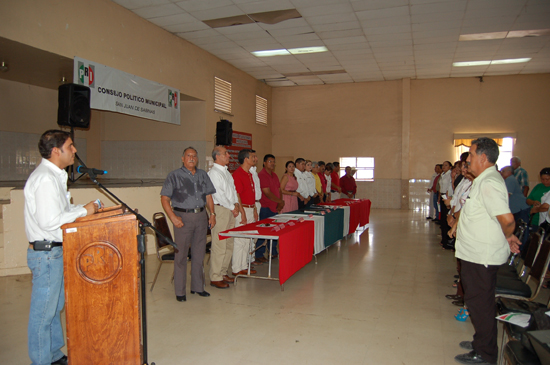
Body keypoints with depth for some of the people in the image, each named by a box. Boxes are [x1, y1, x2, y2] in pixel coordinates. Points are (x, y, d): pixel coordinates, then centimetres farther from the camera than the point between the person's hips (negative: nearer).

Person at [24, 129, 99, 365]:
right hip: (46, 252, -10)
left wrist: (84, 209, 7)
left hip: (55, 251, 10)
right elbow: (49, 220, -26)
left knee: (55, 306, 20)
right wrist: (83, 211, -17)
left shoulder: (54, 175, 12)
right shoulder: (45, 179, -20)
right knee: (43, 311, 3)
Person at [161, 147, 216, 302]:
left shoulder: (203, 175, 13)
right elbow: (164, 199, -5)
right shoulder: (174, 176, -1)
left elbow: (208, 196, 18)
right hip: (183, 217, -4)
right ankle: (180, 291, 9)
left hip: (201, 216, 5)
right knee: (181, 255, -1)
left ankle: (198, 286, 23)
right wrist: (173, 217, -15)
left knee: (199, 254, 11)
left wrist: (212, 214, 8)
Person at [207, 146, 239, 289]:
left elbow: (233, 188, 21)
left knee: (229, 244, 13)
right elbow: (218, 194, -17)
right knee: (219, 245, -7)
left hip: (230, 210, 9)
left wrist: (236, 203, 6)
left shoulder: (226, 171, 17)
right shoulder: (214, 173, -11)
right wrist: (232, 207, -11)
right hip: (220, 209, -9)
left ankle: (223, 273, 24)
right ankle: (215, 278, 2)